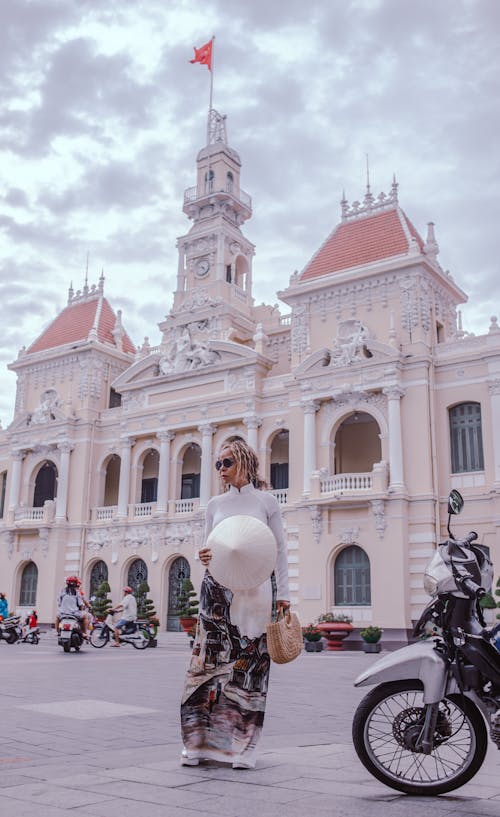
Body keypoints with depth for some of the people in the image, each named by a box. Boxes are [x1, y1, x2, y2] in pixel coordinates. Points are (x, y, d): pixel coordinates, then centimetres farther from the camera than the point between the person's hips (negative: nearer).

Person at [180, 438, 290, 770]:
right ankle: (200, 742, 7)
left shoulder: (267, 501, 5)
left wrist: (283, 594, -2)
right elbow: (209, 545, 16)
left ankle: (242, 747, 8)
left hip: (254, 590, -2)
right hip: (218, 589, 2)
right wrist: (203, 556, -8)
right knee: (209, 661, -3)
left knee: (250, 666, -2)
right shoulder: (216, 504, 13)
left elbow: (280, 551, 4)